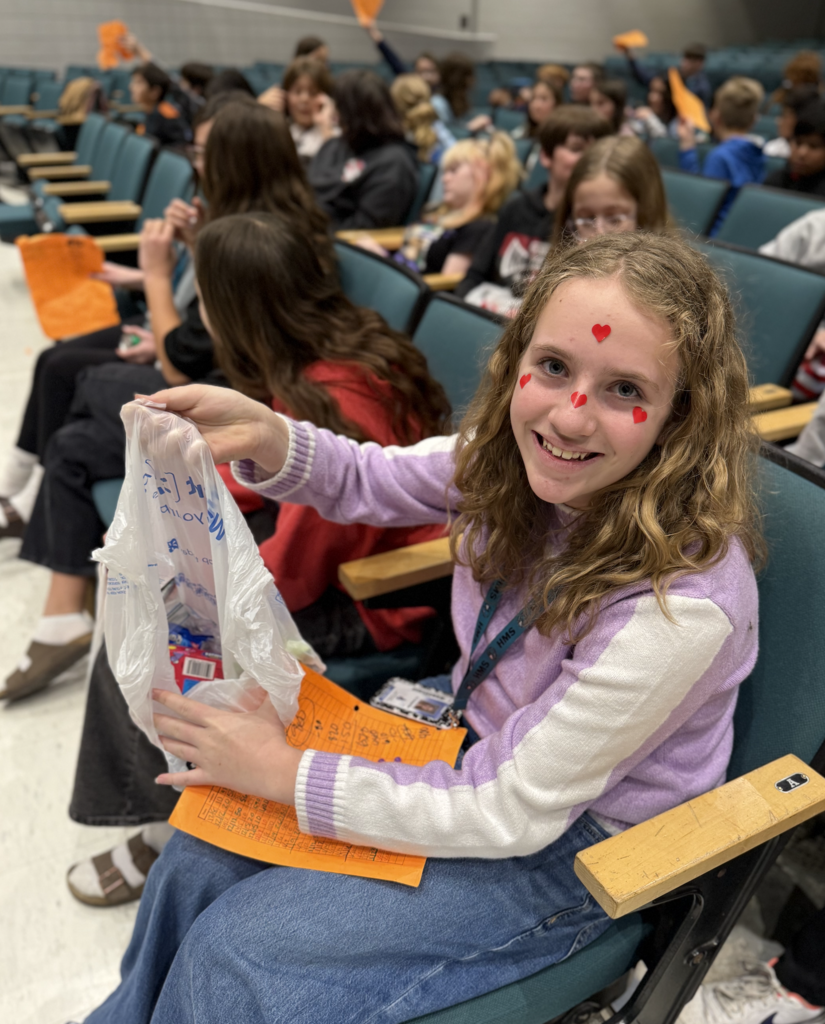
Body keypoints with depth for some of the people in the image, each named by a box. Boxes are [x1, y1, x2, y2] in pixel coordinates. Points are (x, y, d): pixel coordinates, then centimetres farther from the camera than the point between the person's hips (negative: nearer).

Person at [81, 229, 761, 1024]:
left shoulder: (684, 600, -35)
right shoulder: (526, 455, -17)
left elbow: (509, 816, -26)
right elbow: (372, 481, 1)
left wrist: (282, 773, -21)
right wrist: (263, 436, -21)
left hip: (570, 844, -5)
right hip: (469, 728, 6)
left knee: (233, 954, -7)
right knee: (204, 853, 7)